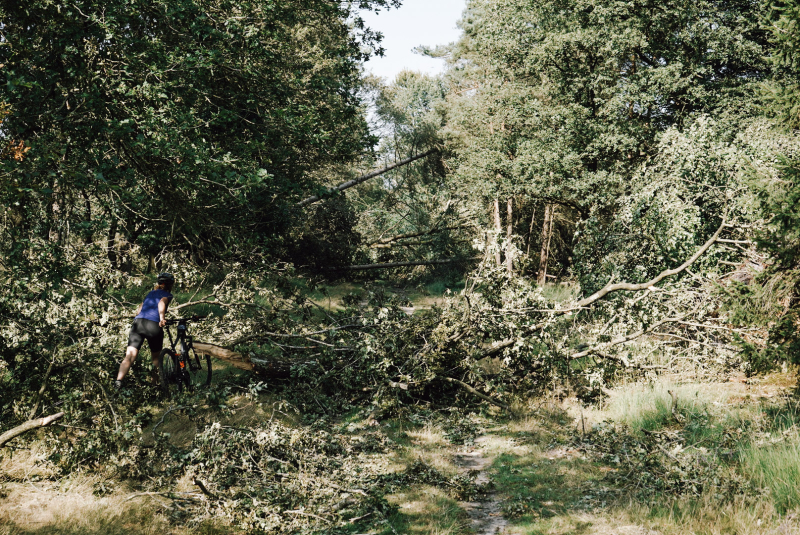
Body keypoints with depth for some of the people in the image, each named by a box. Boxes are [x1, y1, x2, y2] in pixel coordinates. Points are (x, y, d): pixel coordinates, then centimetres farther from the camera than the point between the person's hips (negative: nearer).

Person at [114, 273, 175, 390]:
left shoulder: (150, 293, 31)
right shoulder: (167, 295, 14)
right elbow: (162, 302, -9)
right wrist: (162, 318, -23)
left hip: (138, 323, 4)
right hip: (154, 325, -4)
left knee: (130, 356, -8)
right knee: (156, 357, 19)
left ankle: (118, 381, -28)